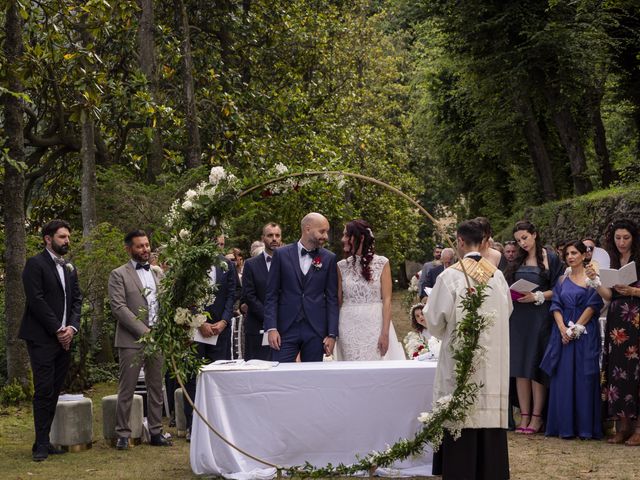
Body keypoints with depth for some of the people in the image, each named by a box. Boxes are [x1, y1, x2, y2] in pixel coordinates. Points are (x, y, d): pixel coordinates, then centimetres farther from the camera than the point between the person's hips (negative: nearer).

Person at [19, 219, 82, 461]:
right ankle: (41, 444, -3)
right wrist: (58, 329, -12)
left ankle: (44, 441, 12)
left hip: (64, 339, 7)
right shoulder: (35, 264, -5)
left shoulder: (70, 269, 17)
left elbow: (77, 299, 14)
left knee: (54, 391, 7)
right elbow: (36, 300, -12)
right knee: (44, 391, -7)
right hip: (42, 339, -7)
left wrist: (72, 327, -3)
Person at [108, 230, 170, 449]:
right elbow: (118, 308, -10)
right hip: (132, 340, -5)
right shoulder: (119, 275, -2)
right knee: (126, 390, -2)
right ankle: (123, 434, 5)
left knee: (156, 388, 9)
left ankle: (156, 432, 16)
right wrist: (143, 331, -15)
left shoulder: (157, 273, 15)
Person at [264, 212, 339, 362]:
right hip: (285, 329, -1)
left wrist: (332, 334, -1)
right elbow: (271, 295, 2)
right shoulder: (281, 254, 2)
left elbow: (332, 298, 5)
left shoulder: (329, 258, 5)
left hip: (316, 331, 1)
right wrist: (271, 328, -7)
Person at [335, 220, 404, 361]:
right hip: (349, 327, 2)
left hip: (375, 326, -2)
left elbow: (387, 300, -4)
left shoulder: (381, 263, 0)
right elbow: (338, 301, 8)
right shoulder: (342, 266, 6)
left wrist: (385, 333, -11)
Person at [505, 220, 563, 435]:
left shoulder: (550, 258, 0)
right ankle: (524, 415, 5)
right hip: (518, 318, 4)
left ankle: (537, 416, 1)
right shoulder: (517, 261, 13)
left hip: (540, 318, -4)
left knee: (536, 365, -4)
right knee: (520, 365, 2)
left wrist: (537, 296, -15)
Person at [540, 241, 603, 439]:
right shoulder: (562, 281, 14)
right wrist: (563, 328, -9)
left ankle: (586, 426, -1)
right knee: (563, 378, 1)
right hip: (563, 332, 4)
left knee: (584, 378, -5)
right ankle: (565, 427, 4)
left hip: (585, 334, -4)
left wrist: (576, 328, -11)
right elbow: (556, 306, 7)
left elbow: (593, 305, -6)